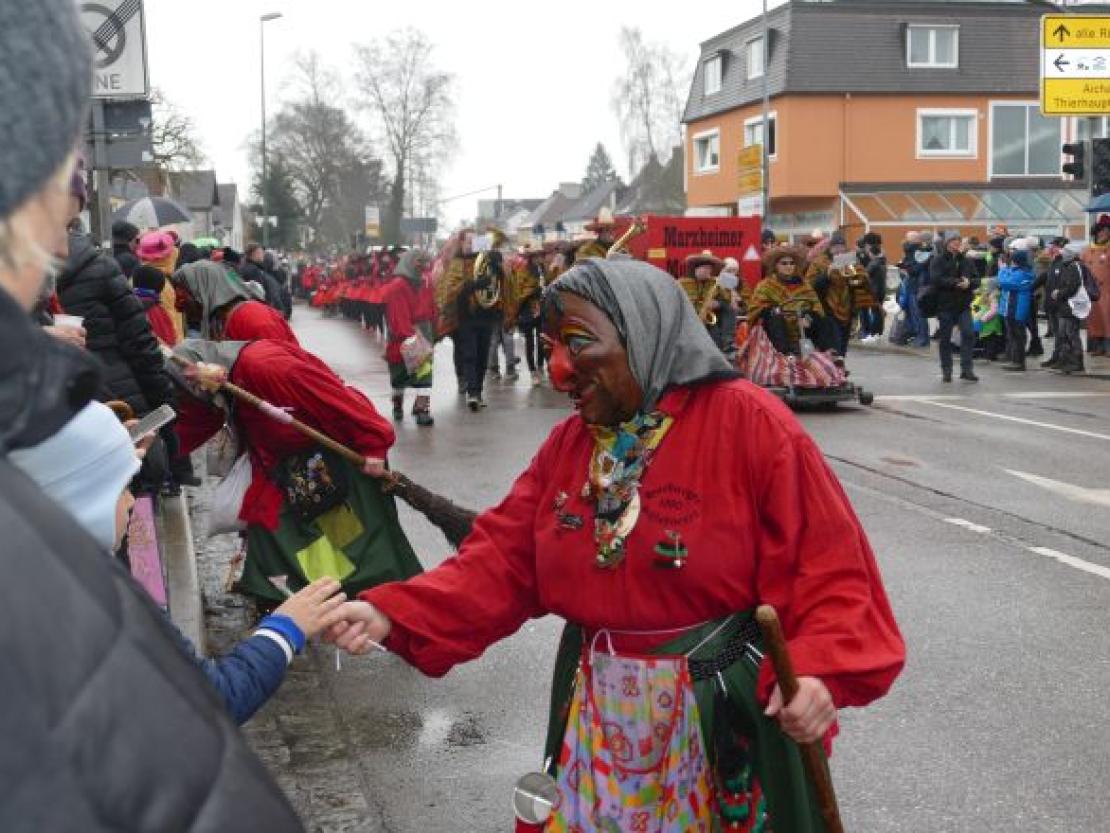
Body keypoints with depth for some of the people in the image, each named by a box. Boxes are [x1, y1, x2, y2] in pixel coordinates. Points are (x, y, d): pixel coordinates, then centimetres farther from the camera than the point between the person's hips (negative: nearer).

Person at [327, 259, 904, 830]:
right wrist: (392, 615, -14)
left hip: (723, 710, -5)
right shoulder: (568, 443, 5)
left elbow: (826, 567, -17)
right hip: (598, 711, 5)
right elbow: (503, 559, 0)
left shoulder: (748, 423, -14)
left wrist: (817, 672, -33)